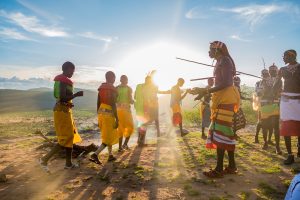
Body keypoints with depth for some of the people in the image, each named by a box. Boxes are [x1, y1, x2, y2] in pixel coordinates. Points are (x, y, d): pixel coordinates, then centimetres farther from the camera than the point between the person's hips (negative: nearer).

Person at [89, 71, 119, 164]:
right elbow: (113, 105, -18)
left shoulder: (101, 88, 9)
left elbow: (98, 103, 12)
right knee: (108, 138, 1)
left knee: (110, 135, 21)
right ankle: (95, 154, -12)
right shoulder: (112, 89, -13)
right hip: (109, 114, -8)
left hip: (101, 113, 8)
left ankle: (110, 155, 28)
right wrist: (117, 119, -13)